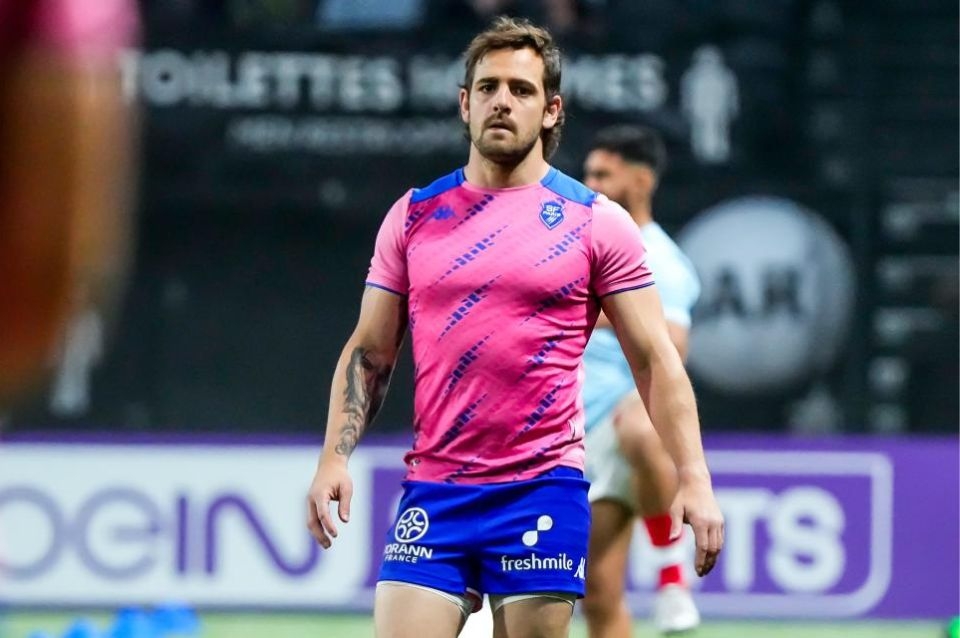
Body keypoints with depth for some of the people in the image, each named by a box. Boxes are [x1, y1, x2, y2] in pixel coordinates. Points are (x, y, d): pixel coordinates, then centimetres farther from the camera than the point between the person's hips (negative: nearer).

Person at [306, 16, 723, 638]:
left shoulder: (597, 223, 2)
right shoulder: (414, 215, 10)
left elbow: (656, 360, 1)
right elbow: (369, 353, 13)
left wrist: (696, 481, -8)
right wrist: (335, 458, 0)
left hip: (544, 493, -2)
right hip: (432, 494, 2)